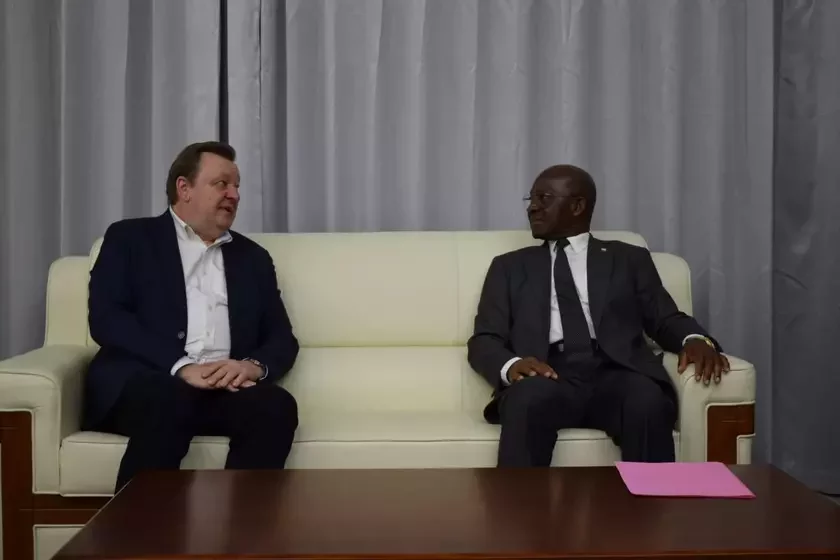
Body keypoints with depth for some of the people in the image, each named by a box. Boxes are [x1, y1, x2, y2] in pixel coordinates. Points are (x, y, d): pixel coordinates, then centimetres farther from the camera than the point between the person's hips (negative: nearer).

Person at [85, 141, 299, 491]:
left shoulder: (253, 258, 24)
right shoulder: (129, 238, 12)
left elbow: (282, 339, 16)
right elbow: (105, 318, -3)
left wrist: (253, 366, -10)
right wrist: (181, 366, -18)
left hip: (224, 386, 4)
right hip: (140, 382, -3)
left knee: (276, 406, -29)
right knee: (167, 403, -38)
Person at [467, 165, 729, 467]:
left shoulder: (630, 259, 23)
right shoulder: (510, 267, 23)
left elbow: (666, 320, 16)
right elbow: (483, 341, 13)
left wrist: (696, 339, -9)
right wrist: (511, 364, -11)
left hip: (616, 374, 0)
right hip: (548, 378, 0)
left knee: (648, 404, -35)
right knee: (528, 400, -36)